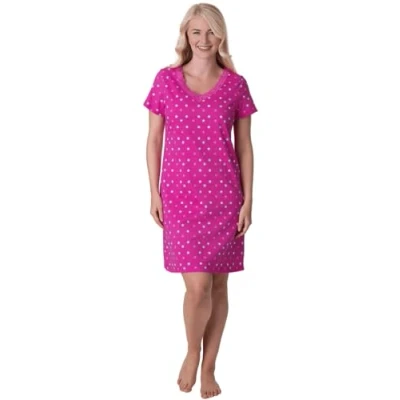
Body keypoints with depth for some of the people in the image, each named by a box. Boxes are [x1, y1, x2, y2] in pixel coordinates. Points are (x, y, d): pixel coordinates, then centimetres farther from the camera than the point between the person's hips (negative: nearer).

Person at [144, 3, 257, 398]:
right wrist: (155, 194, -1)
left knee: (218, 285, 8)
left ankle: (208, 368, 23)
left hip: (224, 196, 1)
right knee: (198, 287, -8)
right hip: (180, 195, -1)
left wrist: (247, 201, -1)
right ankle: (191, 353, 21)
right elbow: (154, 140, 4)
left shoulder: (235, 84, 1)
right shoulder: (166, 79, 0)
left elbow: (244, 146, 4)